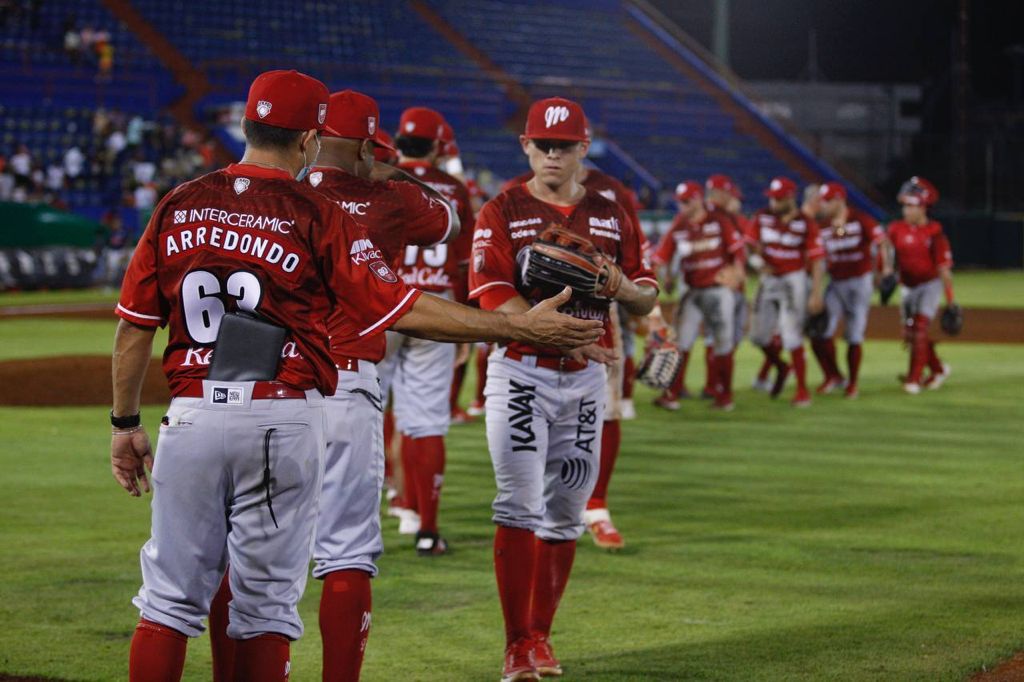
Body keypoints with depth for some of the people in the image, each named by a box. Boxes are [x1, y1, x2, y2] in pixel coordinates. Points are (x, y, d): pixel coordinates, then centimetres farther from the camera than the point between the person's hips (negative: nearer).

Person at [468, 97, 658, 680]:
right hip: (521, 372, -4)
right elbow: (494, 299, -16)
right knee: (521, 504, -11)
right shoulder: (502, 214, -3)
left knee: (566, 511, 8)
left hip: (585, 378, 4)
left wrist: (624, 288, -14)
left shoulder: (610, 216, 9)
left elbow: (648, 298, 11)